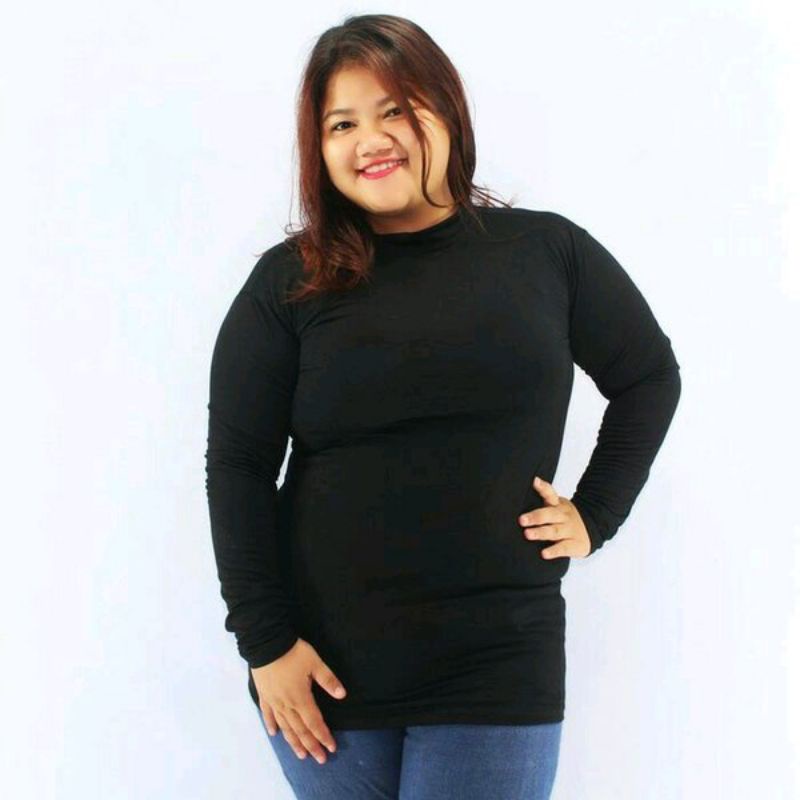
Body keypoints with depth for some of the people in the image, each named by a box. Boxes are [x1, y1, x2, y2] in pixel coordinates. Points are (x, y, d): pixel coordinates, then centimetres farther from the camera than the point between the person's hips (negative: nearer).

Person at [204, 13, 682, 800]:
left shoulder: (547, 251, 2)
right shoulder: (289, 283, -1)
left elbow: (650, 377, 13)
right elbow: (237, 466, -2)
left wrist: (595, 513, 4)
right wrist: (265, 643, -7)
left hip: (498, 670, 0)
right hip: (326, 663, 1)